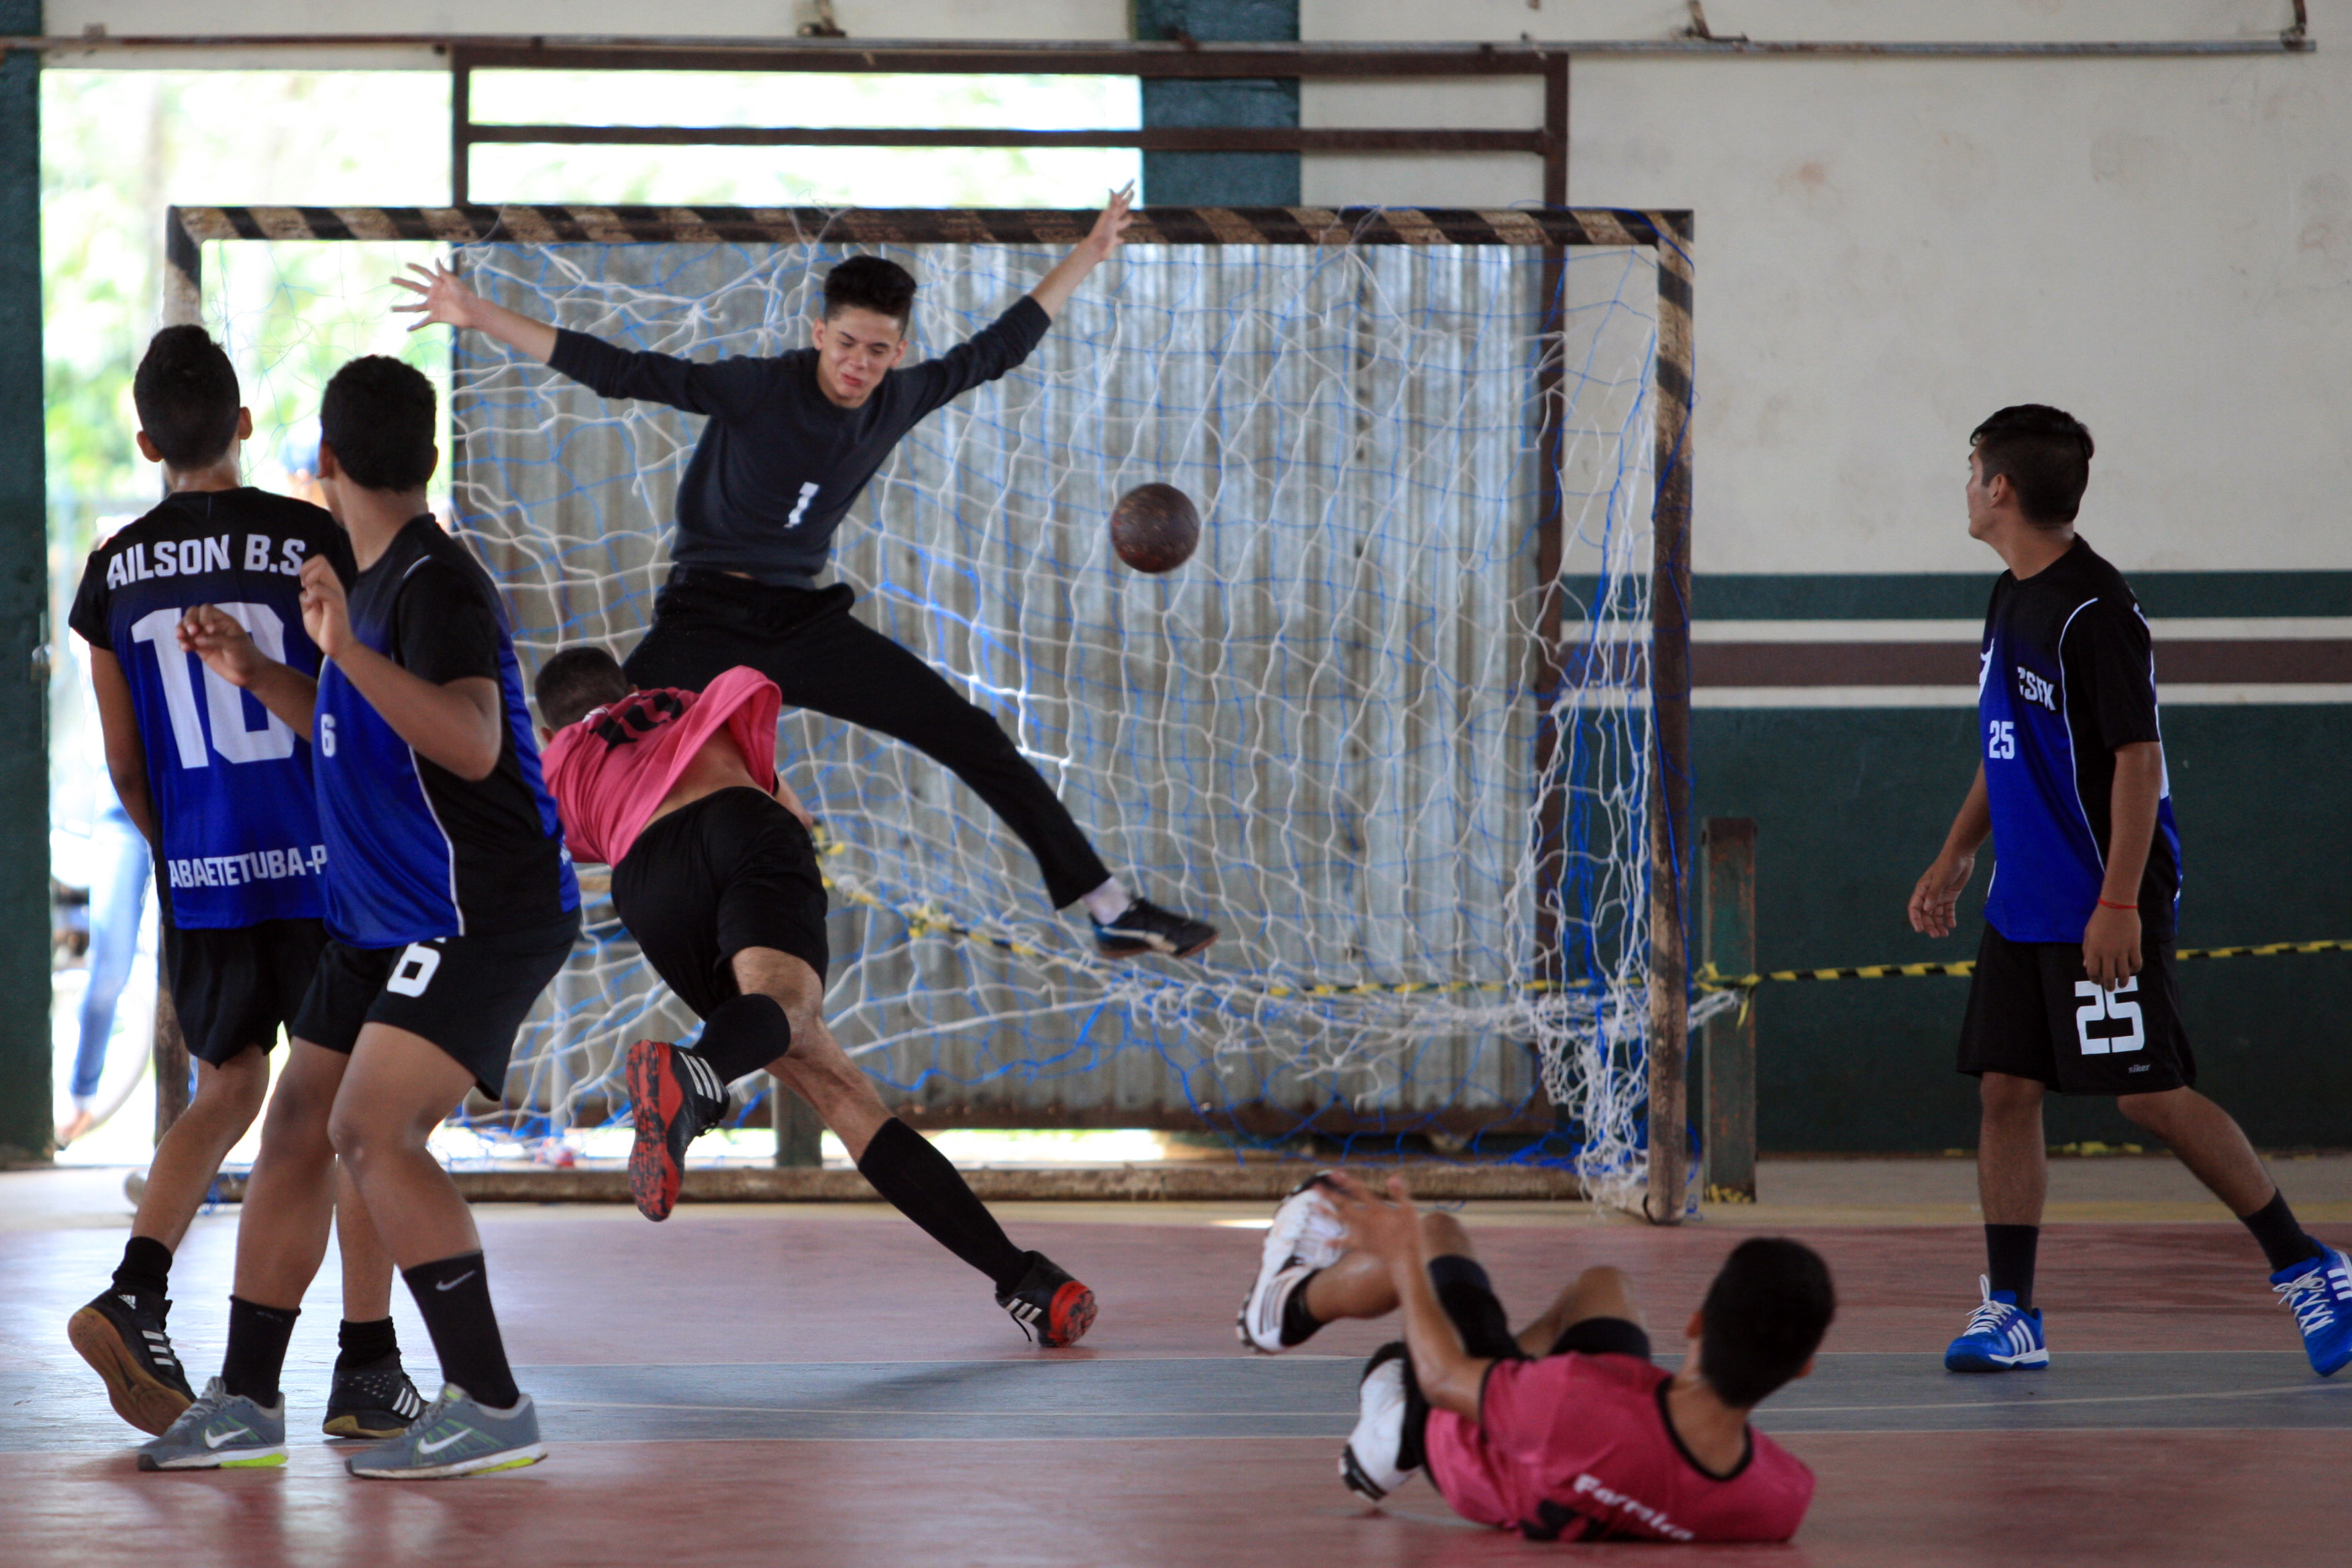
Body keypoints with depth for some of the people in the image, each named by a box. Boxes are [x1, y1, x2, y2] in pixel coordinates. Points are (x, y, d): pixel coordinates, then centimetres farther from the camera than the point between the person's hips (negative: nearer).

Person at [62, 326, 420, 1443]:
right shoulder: (311, 542, -7)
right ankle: (367, 1369, 3)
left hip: (198, 882, 4)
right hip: (322, 869, -4)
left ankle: (136, 1292, 0)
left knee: (228, 1088, 20)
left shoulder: (115, 573, 3)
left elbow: (123, 764, 8)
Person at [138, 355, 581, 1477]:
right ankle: (246, 1404, 20)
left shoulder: (435, 585, -18)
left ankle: (491, 1406, -18)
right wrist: (253, 671, 20)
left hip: (482, 913, -10)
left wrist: (349, 651, -40)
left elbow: (472, 745, -34)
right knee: (295, 1130, 10)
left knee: (372, 1130, -22)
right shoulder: (374, 581, 14)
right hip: (382, 920, 10)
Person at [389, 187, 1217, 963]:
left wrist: (1088, 255, 20)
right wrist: (479, 317, -29)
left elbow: (1000, 346, 15)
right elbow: (618, 371, -21)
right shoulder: (755, 390, -16)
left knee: (973, 738, -1)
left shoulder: (900, 401, -1)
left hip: (804, 624, 4)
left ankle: (1109, 907, 5)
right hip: (704, 623, -4)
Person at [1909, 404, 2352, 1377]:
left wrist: (2118, 905, -23)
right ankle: (2009, 1315, 5)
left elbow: (2138, 760, -19)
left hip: (2102, 911, -9)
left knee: (2151, 1094, -7)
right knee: (2005, 1089, 3)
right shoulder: (2013, 600, 13)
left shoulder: (2096, 612, -16)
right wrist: (1954, 859, 22)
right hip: (2024, 907, 9)